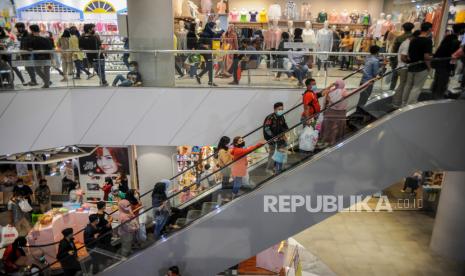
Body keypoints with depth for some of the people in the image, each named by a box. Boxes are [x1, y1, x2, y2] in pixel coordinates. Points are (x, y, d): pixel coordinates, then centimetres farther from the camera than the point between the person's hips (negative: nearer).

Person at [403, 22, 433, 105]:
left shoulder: (413, 40, 5)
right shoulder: (428, 40, -14)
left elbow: (409, 54, 8)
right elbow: (426, 56, -19)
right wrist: (429, 67, -8)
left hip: (411, 66, 6)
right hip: (422, 67, -6)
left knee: (408, 85, 17)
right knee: (417, 87, 0)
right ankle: (410, 105, -1)